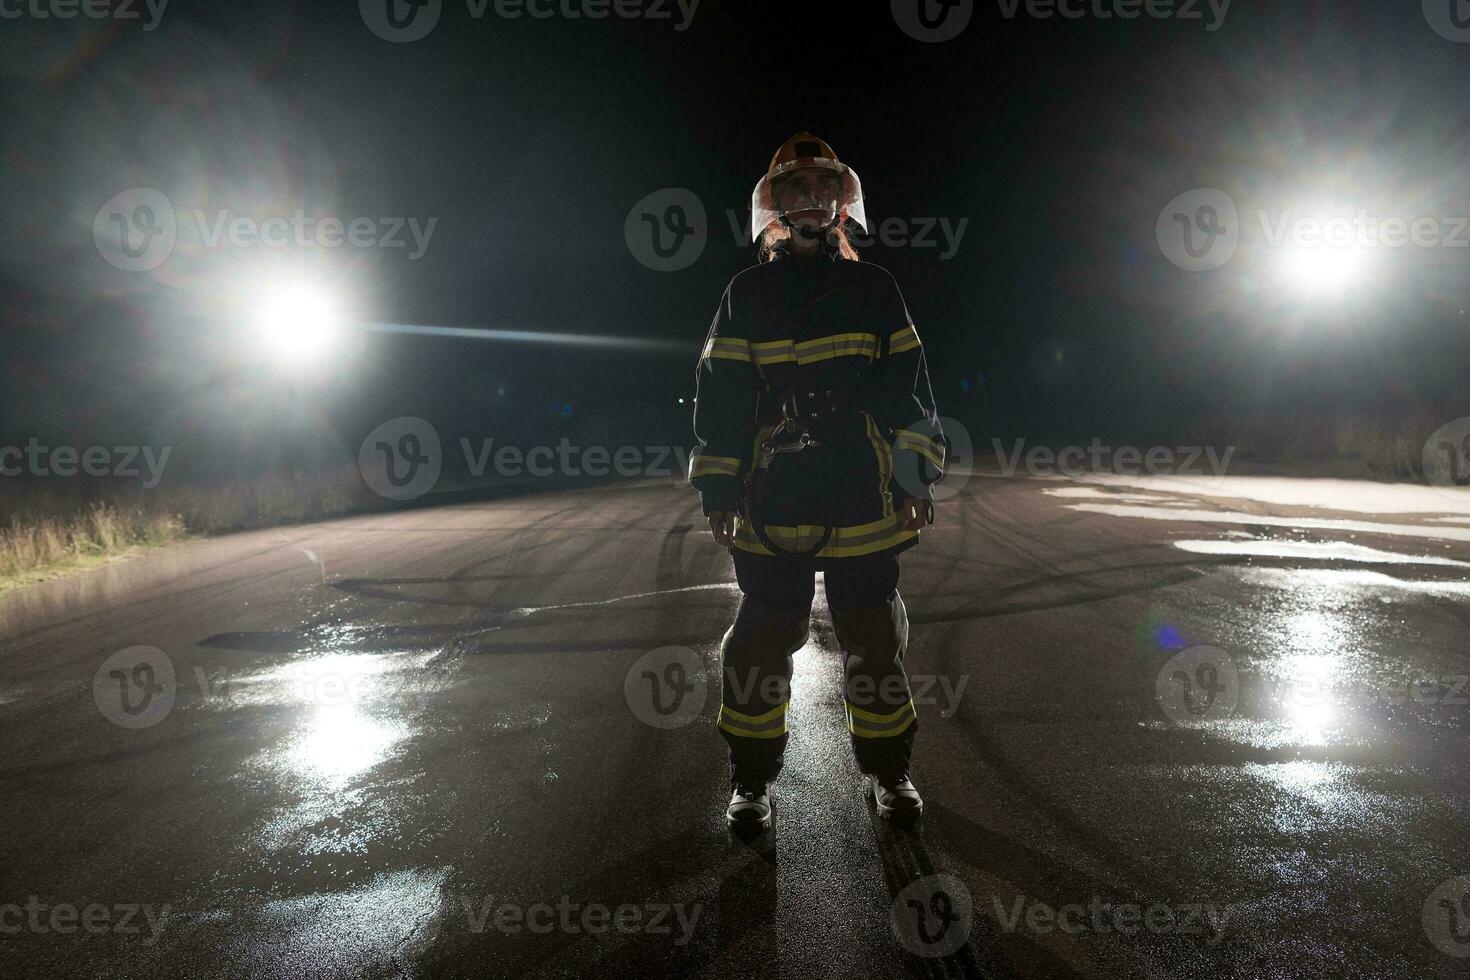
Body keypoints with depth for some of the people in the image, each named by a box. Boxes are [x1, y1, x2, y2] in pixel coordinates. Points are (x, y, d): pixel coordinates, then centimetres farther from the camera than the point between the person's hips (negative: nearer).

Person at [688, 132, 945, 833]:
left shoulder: (874, 290, 9)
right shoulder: (746, 295, 7)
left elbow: (908, 389, 9)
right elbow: (720, 398, 5)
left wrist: (917, 477, 3)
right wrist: (717, 489, 1)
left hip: (864, 508, 1)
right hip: (770, 508, 0)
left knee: (875, 643, 9)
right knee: (760, 646, 5)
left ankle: (886, 769, 28)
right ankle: (753, 779, 22)